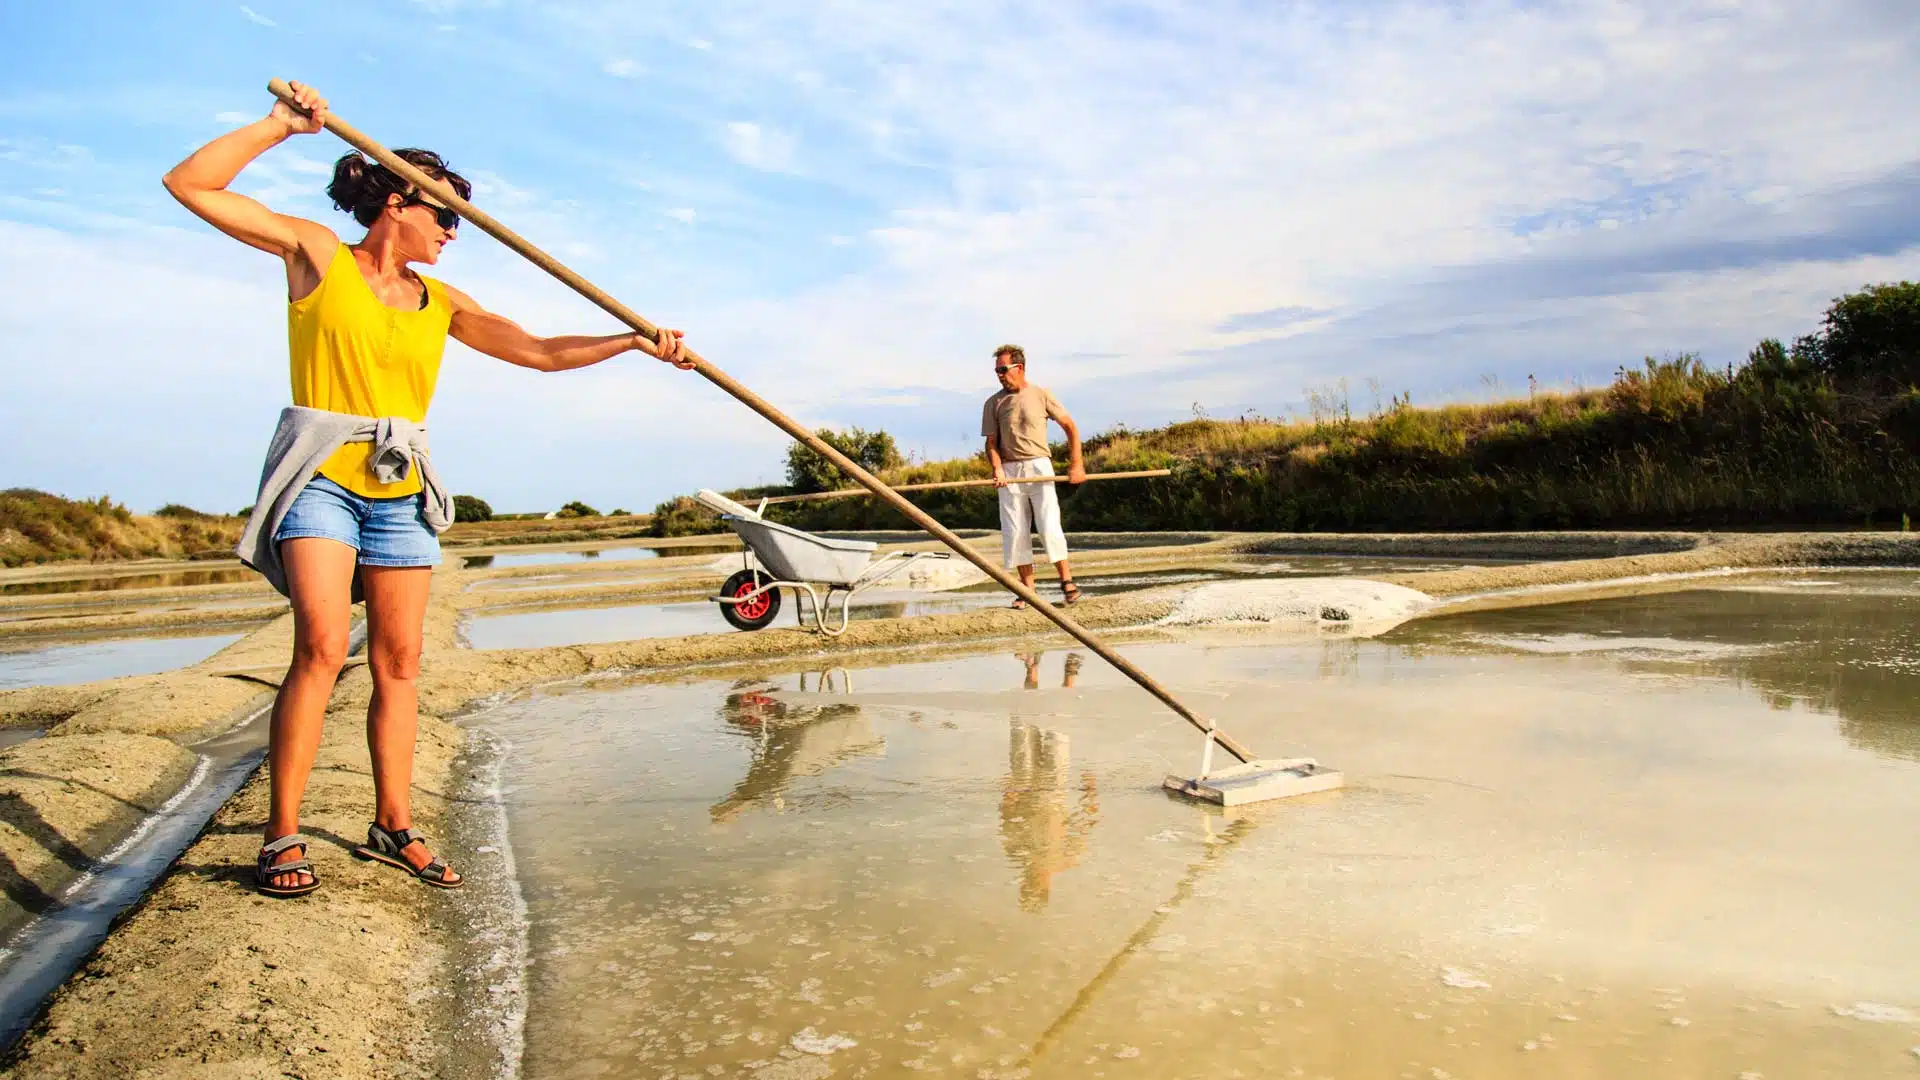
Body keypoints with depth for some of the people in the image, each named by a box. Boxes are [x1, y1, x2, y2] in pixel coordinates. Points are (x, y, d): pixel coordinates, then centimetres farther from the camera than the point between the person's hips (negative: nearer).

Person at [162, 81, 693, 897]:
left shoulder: (440, 303, 13)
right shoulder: (316, 254, 3)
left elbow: (538, 351, 11)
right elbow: (191, 184, -1)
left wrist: (631, 342, 3)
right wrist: (280, 126, -3)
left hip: (400, 492, 5)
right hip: (321, 479, -4)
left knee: (399, 661, 3)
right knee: (322, 646, -16)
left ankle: (393, 827, 12)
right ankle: (282, 836, -7)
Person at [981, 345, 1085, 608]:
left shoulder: (1041, 395, 2)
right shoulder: (993, 403, 6)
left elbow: (1070, 428, 7)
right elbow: (991, 442, 4)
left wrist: (1076, 464, 1)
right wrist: (997, 468, -15)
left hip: (1039, 467, -2)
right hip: (1009, 471, 2)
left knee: (1049, 527, -10)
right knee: (1015, 532, 0)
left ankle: (1066, 580, 4)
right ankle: (1027, 589, 8)